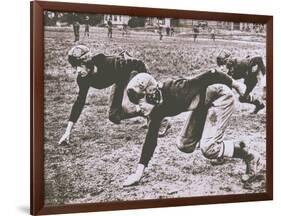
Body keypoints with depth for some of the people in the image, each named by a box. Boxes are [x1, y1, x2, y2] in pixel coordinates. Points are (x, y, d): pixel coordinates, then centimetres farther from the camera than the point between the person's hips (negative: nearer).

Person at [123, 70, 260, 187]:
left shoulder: (173, 91, -34)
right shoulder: (158, 110, -11)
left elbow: (209, 77, -27)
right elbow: (151, 139, -4)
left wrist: (235, 84, -13)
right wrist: (139, 172, -5)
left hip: (221, 96, -8)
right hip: (203, 105, 8)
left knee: (208, 149, -16)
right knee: (184, 145, 6)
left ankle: (250, 157, 4)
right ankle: (235, 147, 19)